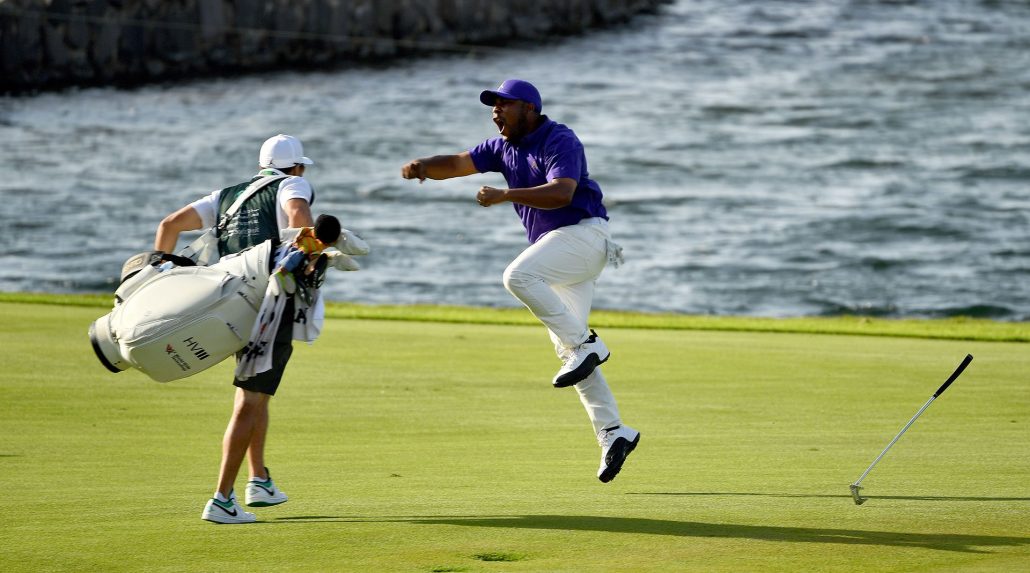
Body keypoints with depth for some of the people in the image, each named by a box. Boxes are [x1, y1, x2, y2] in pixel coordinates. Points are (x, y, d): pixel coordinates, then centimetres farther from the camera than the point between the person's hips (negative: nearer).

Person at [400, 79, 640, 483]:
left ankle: (586, 344, -23)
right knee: (568, 351, 4)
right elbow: (457, 164, 3)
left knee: (518, 276, -31)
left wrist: (505, 196, -34)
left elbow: (561, 193, -27)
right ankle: (613, 433, 6)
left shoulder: (560, 142, -12)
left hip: (583, 234, -9)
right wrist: (424, 166, -18)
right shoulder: (504, 147, 12)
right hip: (551, 246, 9)